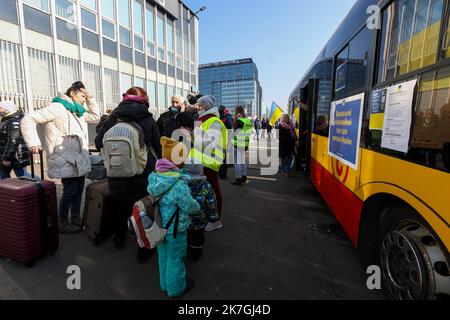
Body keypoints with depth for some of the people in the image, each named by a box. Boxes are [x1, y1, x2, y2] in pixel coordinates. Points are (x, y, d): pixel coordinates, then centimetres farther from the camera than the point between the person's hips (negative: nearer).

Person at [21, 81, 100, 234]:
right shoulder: (57, 108, -12)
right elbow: (28, 120, -14)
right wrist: (33, 143, -19)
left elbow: (95, 116, 20)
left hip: (80, 159, 9)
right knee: (70, 191, -3)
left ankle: (75, 218, 28)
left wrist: (90, 99, 9)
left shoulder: (77, 112, 15)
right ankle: (63, 223, 13)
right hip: (66, 160, -8)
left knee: (78, 190, 14)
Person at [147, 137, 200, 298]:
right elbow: (190, 207, -20)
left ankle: (165, 284, 50)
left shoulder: (155, 177, -8)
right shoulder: (179, 184, -31)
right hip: (175, 230, -7)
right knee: (175, 259, 17)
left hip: (159, 226, 7)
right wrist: (197, 207, 2)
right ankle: (176, 288, 40)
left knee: (163, 256, 26)